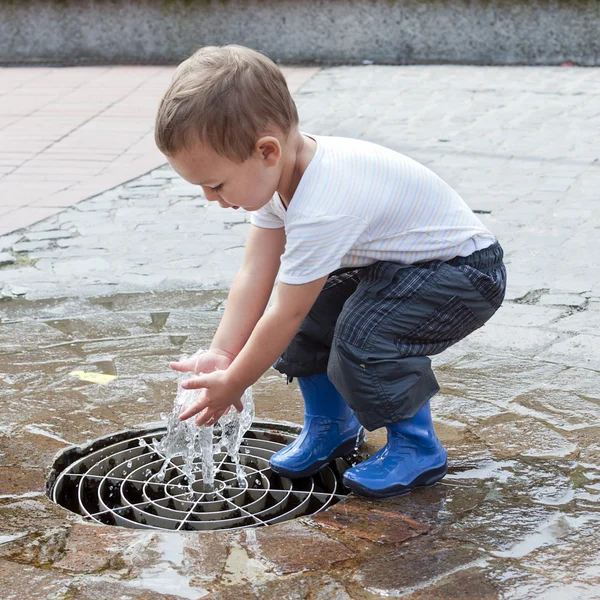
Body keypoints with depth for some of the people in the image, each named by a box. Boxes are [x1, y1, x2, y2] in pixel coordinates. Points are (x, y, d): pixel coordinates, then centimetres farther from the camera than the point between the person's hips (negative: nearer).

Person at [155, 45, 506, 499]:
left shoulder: (322, 209, -37)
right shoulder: (279, 170, -10)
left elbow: (285, 316, -29)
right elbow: (255, 275, -8)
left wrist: (231, 385, -17)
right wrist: (219, 355, -14)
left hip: (465, 271, -9)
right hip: (391, 261, 10)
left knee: (362, 337, -29)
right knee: (307, 313, -1)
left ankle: (417, 447, -5)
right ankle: (332, 425, 20)